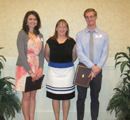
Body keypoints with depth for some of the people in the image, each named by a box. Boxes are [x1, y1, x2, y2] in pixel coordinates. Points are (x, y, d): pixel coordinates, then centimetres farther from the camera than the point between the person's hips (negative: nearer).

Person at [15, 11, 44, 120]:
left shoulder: (39, 36, 12)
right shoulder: (22, 34, -5)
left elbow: (41, 54, 10)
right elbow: (22, 54, -12)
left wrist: (40, 68, -4)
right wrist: (30, 71, -15)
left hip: (36, 69, 5)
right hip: (24, 68, -5)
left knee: (33, 95, 9)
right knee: (26, 96, 1)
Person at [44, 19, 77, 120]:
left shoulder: (71, 42, 0)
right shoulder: (50, 41, -1)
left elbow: (74, 56, 12)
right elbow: (47, 56, 12)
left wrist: (68, 64, 10)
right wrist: (53, 64, 11)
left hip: (67, 72, 0)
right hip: (53, 72, 0)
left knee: (66, 97, 6)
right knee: (55, 97, 7)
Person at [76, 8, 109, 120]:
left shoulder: (104, 35, 3)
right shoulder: (80, 35, 2)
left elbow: (104, 54, -2)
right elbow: (79, 53, -8)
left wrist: (97, 68, -14)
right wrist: (92, 66, -17)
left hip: (97, 70, 0)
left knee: (95, 98, 11)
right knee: (81, 97, 8)